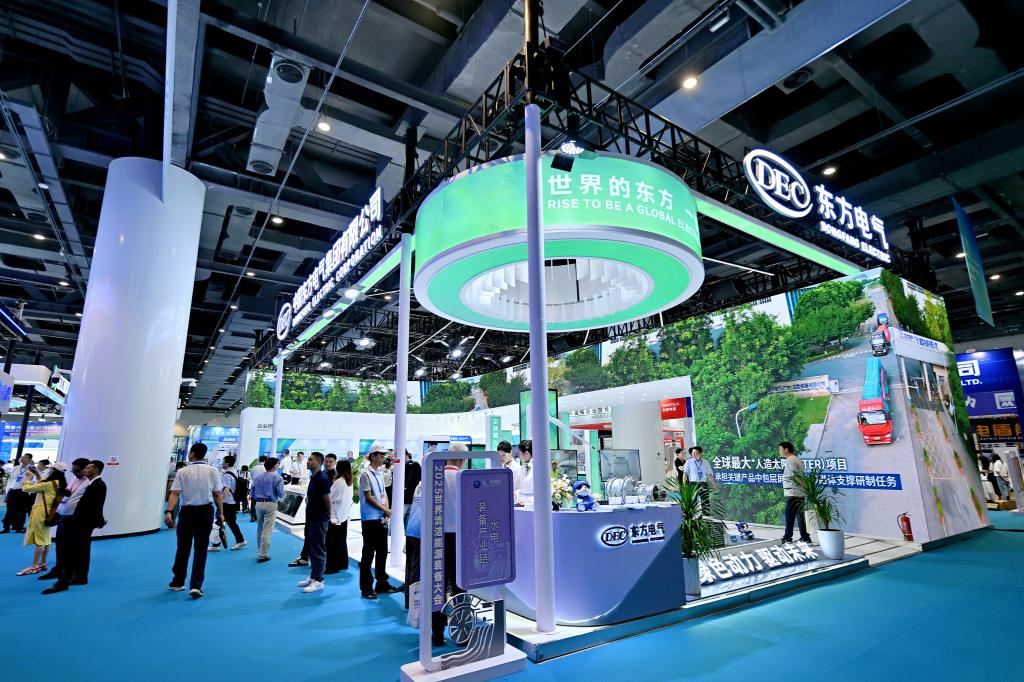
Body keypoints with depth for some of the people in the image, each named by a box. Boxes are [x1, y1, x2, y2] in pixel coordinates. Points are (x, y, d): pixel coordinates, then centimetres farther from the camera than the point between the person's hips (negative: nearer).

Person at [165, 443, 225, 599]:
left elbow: (175, 493, -13)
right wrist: (221, 513, 3)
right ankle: (196, 586, -1)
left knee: (183, 548, 15)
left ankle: (178, 582, 27)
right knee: (201, 549, 4)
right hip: (205, 511, 0)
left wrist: (169, 511, -15)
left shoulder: (182, 472, -2)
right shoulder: (212, 471, -1)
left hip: (187, 511, 0)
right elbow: (218, 494, -3)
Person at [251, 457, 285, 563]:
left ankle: (259, 552, 26)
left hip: (258, 504, 6)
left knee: (259, 529, 17)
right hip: (270, 504, -6)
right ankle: (262, 555, -1)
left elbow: (253, 494, 13)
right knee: (267, 530, -2)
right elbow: (281, 494, -10)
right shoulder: (277, 478, -8)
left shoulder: (257, 478, 9)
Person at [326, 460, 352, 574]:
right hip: (344, 515, 8)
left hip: (335, 516, -8)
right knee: (342, 541, 15)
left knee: (333, 542, 1)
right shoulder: (349, 482, 6)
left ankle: (332, 566, 6)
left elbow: (330, 498, -13)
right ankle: (343, 564, 23)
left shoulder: (338, 482, -17)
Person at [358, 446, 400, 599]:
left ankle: (382, 584, 25)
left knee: (382, 551, 13)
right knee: (368, 553, 0)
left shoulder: (380, 474, 11)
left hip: (382, 518, 7)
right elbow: (368, 497, -13)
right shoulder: (366, 474, -11)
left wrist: (386, 512, -1)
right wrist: (385, 509, -9)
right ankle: (366, 587, 11)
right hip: (370, 518, -7)